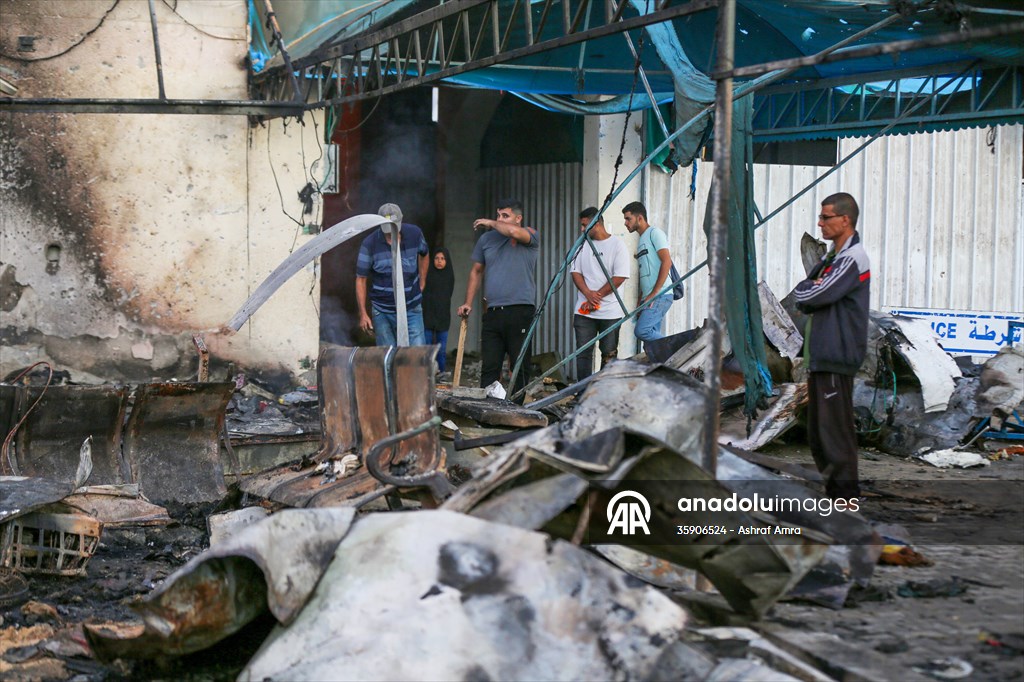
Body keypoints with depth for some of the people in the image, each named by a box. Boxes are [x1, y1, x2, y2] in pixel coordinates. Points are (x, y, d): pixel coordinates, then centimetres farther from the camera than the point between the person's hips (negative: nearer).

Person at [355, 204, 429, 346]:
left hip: (411, 309, 1)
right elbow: (360, 279, -5)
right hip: (382, 312, -1)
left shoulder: (414, 234, -4)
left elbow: (423, 254, 20)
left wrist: (422, 284, 18)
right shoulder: (370, 244, -10)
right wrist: (363, 314, -9)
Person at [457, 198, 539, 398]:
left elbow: (514, 232, -21)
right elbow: (476, 271, 23)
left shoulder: (531, 235, 2)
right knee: (489, 366, 1)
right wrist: (468, 302, 16)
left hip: (520, 312, -4)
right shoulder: (486, 239, 15)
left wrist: (490, 223, -3)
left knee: (520, 365, -1)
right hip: (492, 312, 4)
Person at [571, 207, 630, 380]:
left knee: (609, 354, 2)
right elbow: (575, 272, 7)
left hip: (610, 312, -4)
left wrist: (597, 296, -11)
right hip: (584, 311, 4)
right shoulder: (582, 244, 11)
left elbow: (619, 277, -10)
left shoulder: (617, 245, -3)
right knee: (583, 352, 0)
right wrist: (588, 294, -10)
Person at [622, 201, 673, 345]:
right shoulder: (641, 240, 26)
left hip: (660, 296, -9)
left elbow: (667, 262, -15)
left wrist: (654, 293, -18)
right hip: (649, 298, 9)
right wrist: (640, 301, 17)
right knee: (653, 335, 3)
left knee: (641, 331, -22)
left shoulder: (654, 233, -2)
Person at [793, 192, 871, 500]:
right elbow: (803, 302, 14)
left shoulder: (852, 258, -12)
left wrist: (807, 289, 2)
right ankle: (833, 490, 21)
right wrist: (812, 290, -6)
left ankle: (846, 492, -5)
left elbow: (813, 296, -19)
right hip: (822, 357, 10)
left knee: (836, 430, -9)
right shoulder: (831, 257, 19)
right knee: (818, 431, 13)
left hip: (837, 359, -10)